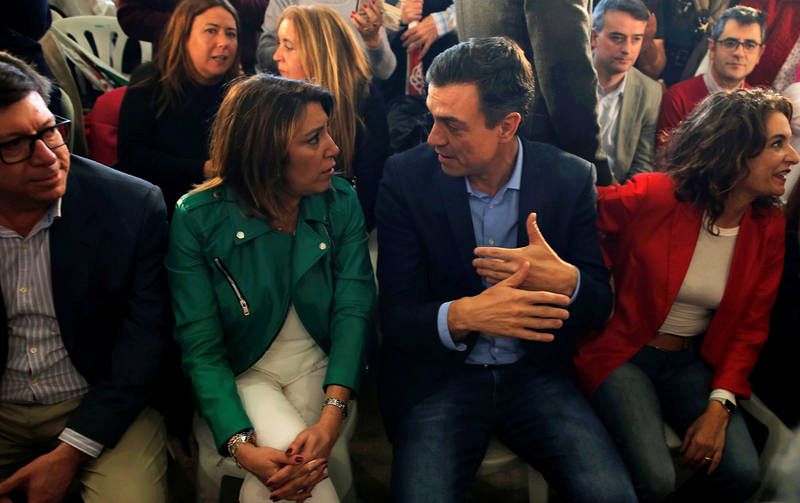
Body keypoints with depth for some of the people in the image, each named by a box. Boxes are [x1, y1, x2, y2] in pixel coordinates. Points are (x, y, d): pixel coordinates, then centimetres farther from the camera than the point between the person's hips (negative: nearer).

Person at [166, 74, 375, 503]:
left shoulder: (341, 203, -7)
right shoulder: (197, 218, -15)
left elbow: (354, 309, -15)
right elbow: (201, 346, -16)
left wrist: (332, 417, -31)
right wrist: (242, 446, -31)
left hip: (319, 369, 2)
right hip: (241, 375, -1)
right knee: (286, 452, -28)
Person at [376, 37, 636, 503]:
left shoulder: (571, 178, -5)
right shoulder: (407, 177, -9)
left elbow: (600, 303, -1)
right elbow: (396, 316, -10)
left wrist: (566, 281, -25)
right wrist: (462, 315, -32)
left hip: (537, 376, 2)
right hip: (438, 378, -1)